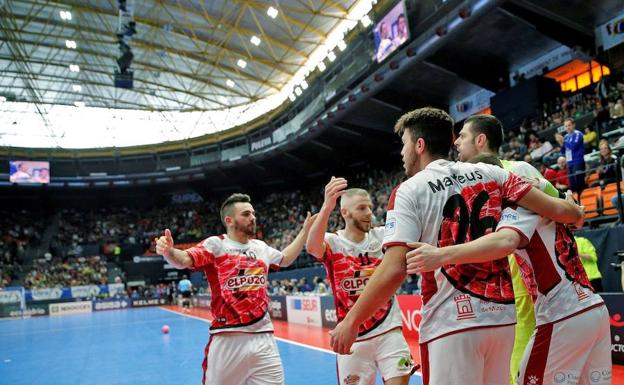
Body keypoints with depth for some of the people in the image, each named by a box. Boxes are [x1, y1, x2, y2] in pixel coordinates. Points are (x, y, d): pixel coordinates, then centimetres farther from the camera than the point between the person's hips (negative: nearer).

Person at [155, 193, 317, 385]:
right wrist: (169, 251, -41)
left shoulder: (261, 247, 13)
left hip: (263, 337, 5)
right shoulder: (215, 244, -5)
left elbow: (285, 259, 31)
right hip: (227, 338, -4)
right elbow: (184, 260, -19)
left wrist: (305, 230, 27)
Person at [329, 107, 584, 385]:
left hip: (452, 322, -5)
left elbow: (394, 270, -14)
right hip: (503, 316, 6)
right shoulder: (489, 173, 7)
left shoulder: (409, 190, -5)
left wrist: (351, 321, -5)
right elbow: (554, 209, 4)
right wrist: (575, 214, 28)